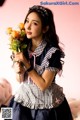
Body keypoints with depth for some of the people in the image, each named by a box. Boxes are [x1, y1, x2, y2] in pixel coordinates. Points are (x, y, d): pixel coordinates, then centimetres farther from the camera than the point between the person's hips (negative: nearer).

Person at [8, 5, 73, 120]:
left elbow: (43, 85, -19)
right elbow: (20, 80, 2)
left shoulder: (53, 52, -19)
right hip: (24, 100, 4)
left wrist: (26, 64, -23)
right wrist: (18, 70, -19)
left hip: (47, 106, -4)